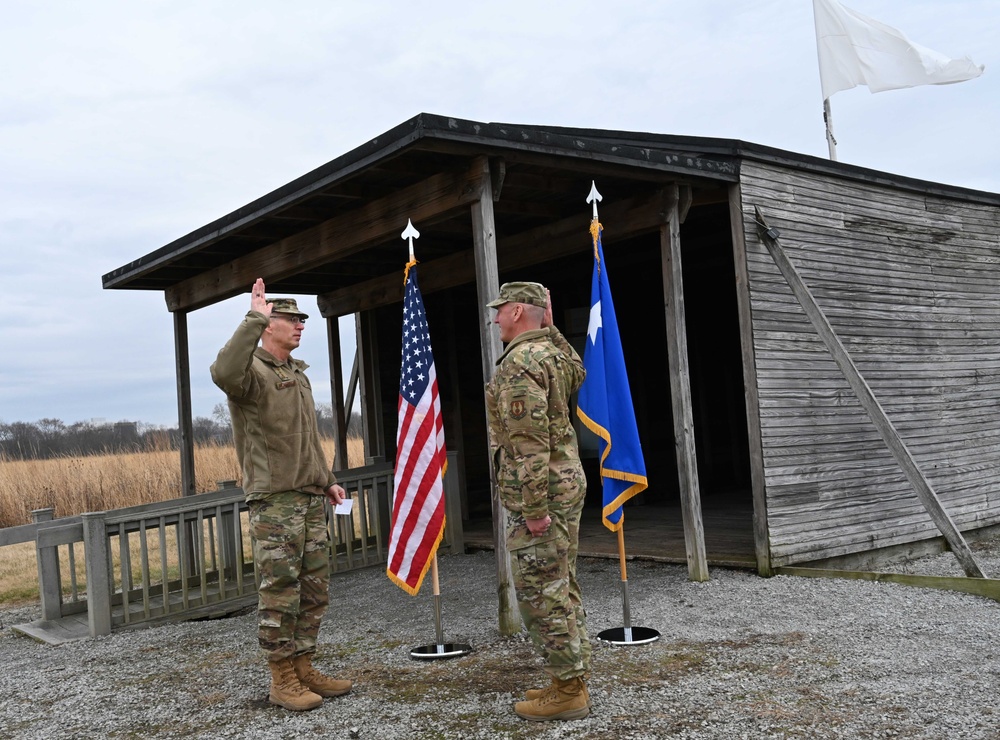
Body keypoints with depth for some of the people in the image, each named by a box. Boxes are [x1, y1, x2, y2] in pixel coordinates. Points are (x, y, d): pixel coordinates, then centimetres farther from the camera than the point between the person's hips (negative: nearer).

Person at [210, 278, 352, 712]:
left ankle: (304, 669, 22)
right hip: (274, 501, -8)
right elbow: (223, 373, -34)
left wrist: (327, 480, 22)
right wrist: (254, 319, -29)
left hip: (311, 499, 9)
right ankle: (282, 681, 7)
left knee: (315, 589, 11)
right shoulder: (252, 371, -7)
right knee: (280, 593, -3)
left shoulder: (298, 374, 20)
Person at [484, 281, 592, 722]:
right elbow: (577, 372, 36)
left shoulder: (520, 361, -17)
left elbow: (529, 442, -23)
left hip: (540, 492, -10)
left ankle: (567, 693, 5)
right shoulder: (552, 351, 10)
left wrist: (534, 508, -23)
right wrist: (549, 327, 22)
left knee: (541, 594, -2)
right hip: (566, 483, 10)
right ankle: (573, 679, 24)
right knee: (561, 589, 15)